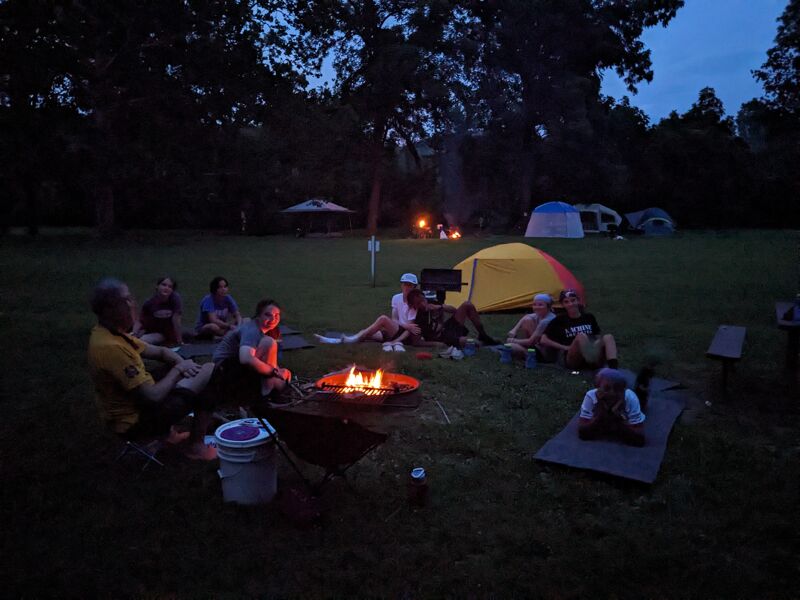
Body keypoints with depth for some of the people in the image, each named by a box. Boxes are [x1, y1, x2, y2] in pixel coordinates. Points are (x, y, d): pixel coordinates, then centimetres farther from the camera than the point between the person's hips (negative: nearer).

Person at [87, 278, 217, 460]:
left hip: (128, 409, 9)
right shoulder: (112, 347, -30)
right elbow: (153, 396, -29)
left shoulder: (111, 334, 0)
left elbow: (160, 351, 10)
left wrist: (181, 363, -9)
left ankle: (169, 433, 24)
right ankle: (196, 446, 9)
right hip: (135, 422, -9)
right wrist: (178, 369, -15)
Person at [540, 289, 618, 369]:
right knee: (581, 336, -31)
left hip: (594, 358, 4)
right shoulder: (560, 321, 7)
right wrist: (566, 347, -6)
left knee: (608, 337, -22)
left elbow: (598, 338, 19)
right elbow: (543, 340, 1)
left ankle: (613, 368, -49)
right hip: (573, 360, -4)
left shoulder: (589, 317, 17)